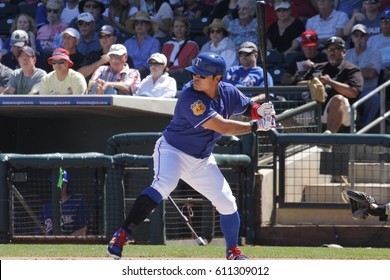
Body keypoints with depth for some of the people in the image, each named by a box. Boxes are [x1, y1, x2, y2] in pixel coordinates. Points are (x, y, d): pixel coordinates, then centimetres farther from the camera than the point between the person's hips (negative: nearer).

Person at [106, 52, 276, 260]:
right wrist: (255, 126, -24)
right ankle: (122, 235, -35)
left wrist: (261, 111, -11)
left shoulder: (228, 93, -7)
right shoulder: (190, 97, -28)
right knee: (163, 185, -34)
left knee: (227, 203, 5)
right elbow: (222, 127, -31)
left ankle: (233, 251, 29)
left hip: (202, 160, 7)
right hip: (173, 150, -7)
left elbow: (249, 106, 13)